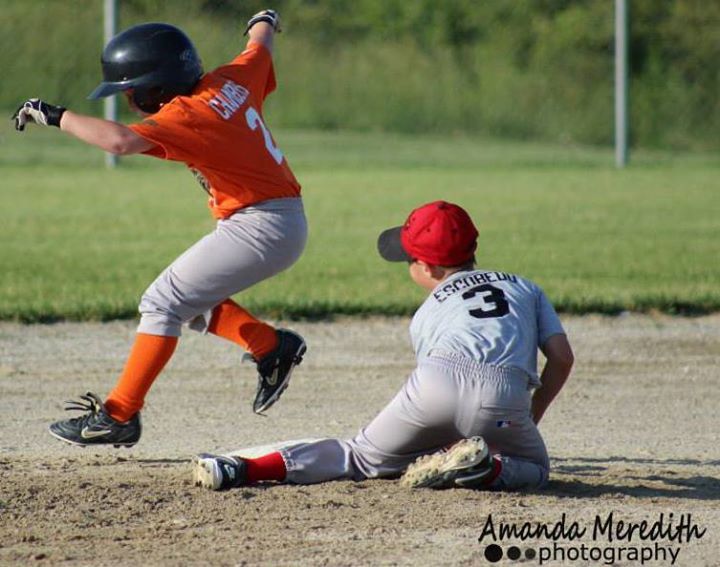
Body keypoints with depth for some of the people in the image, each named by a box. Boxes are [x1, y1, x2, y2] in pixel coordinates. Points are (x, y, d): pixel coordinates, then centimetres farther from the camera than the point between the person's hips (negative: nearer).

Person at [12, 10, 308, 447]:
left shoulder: (189, 114, -19)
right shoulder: (233, 81, 5)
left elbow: (119, 140, -34)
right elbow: (261, 46, 27)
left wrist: (55, 115, -22)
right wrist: (265, 22, 50)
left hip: (260, 226, -10)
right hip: (285, 225, 10)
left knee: (164, 301, -8)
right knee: (187, 298, 18)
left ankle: (118, 416, -9)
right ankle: (272, 347, 14)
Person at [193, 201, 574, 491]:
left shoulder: (427, 312, 29)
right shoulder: (525, 287, 32)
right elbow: (562, 357, 23)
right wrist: (531, 419, 34)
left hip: (436, 381, 0)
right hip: (506, 394, 0)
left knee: (365, 456, 17)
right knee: (534, 468, 27)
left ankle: (245, 469, -1)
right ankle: (484, 469, -6)